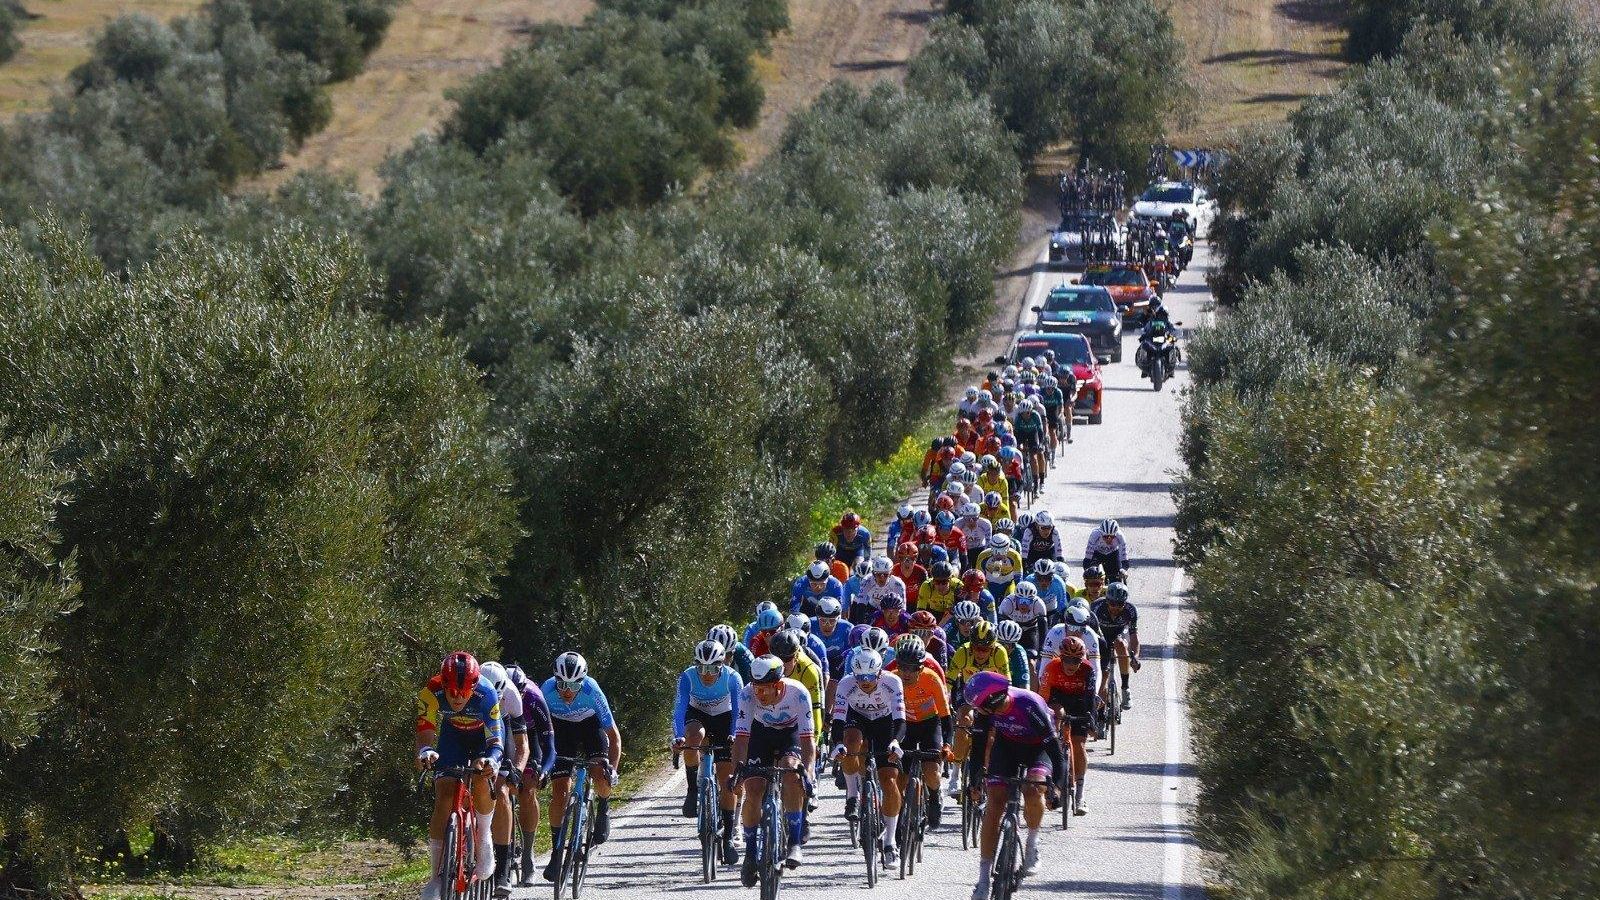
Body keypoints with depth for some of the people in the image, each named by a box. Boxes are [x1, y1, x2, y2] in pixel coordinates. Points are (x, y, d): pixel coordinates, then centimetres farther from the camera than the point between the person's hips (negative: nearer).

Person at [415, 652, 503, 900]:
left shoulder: (487, 695, -35)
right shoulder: (431, 694, -33)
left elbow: (495, 740, -34)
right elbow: (424, 735, -34)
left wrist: (491, 759, -57)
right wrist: (425, 752, -58)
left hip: (484, 734, -1)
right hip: (452, 735, 1)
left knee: (482, 781, -29)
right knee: (444, 797, -14)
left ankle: (483, 838, 0)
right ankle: (436, 875, -9)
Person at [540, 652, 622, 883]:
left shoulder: (592, 691, -33)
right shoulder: (547, 691, -31)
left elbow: (613, 735, -26)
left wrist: (612, 770, -36)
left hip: (590, 724, -1)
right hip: (561, 728, 1)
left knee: (600, 776, -25)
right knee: (560, 790, -10)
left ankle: (603, 810, 9)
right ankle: (557, 853, 0)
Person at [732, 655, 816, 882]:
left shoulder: (798, 693, -33)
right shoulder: (748, 695, -30)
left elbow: (808, 737, -34)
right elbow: (741, 736, -32)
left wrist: (806, 770, -48)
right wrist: (738, 768, -47)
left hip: (791, 734, -2)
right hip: (761, 733, 2)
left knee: (792, 777, -29)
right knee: (753, 790, -13)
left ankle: (795, 844, -20)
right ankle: (750, 854, 3)